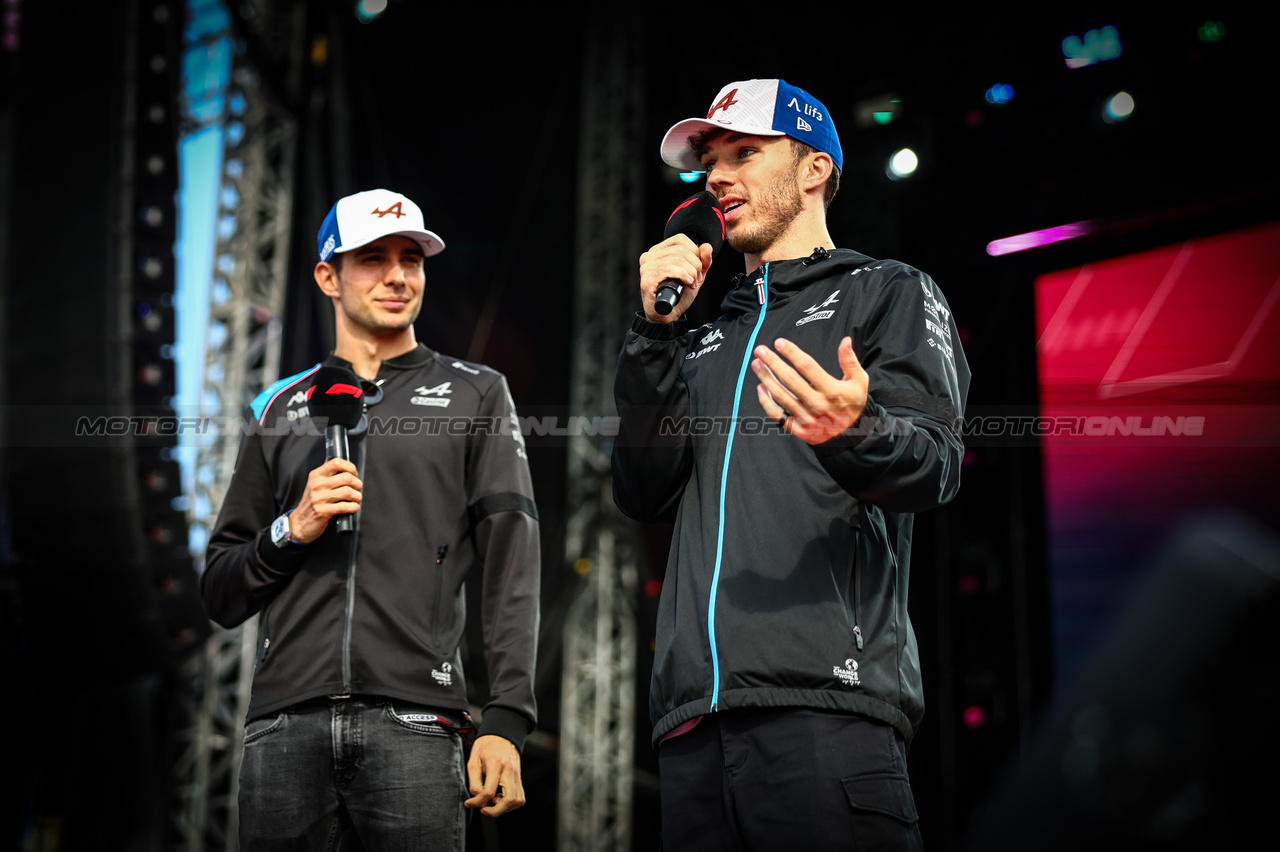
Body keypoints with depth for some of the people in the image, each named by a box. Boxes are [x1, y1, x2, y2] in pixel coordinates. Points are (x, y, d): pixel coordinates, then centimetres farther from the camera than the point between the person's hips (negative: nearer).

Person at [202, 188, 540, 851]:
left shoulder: (474, 395, 13)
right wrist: (292, 530, -3)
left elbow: (511, 565, 3)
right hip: (286, 722, 2)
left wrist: (506, 720, -8)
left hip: (413, 719, -2)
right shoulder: (281, 410, 18)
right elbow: (221, 596, 18)